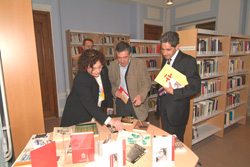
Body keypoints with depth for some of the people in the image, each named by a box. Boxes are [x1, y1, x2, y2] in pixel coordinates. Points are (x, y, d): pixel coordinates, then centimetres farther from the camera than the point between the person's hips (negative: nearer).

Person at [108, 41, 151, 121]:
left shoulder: (140, 63, -7)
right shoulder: (112, 65, 2)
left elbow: (146, 82, -8)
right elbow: (111, 83, 12)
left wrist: (141, 95, -25)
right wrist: (115, 91, -9)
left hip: (137, 102, -2)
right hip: (120, 104, 3)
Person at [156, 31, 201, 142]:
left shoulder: (188, 61, -15)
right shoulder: (165, 59, 8)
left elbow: (195, 87, -16)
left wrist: (173, 92, -23)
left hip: (177, 110, -6)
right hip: (164, 109, 7)